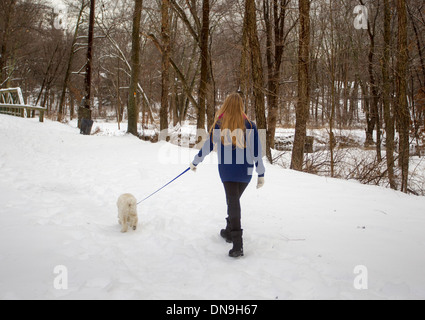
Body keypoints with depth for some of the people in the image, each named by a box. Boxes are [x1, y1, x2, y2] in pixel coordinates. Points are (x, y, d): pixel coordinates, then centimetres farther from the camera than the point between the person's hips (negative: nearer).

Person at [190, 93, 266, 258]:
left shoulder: (219, 125, -6)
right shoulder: (249, 126, -6)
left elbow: (207, 147, 4)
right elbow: (257, 152, -6)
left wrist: (195, 162, 20)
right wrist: (261, 174, 2)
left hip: (227, 171, -2)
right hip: (245, 172, 2)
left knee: (233, 202, -1)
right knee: (235, 200, 21)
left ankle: (238, 245, -11)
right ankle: (230, 231, 37)